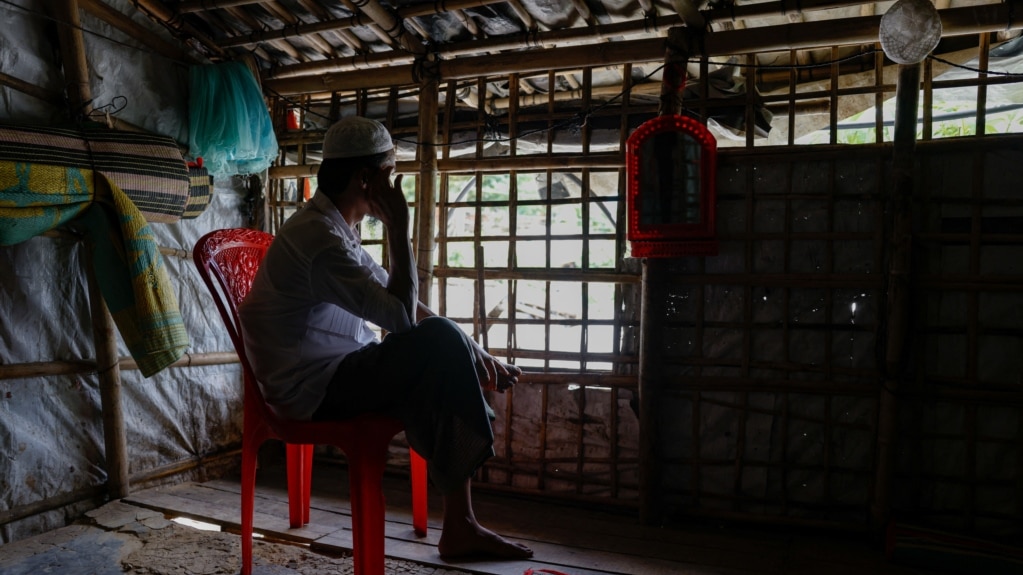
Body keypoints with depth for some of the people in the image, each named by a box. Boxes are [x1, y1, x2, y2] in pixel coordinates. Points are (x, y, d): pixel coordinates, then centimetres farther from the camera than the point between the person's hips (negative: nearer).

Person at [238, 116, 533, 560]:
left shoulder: (333, 227, 12)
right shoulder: (317, 237, -21)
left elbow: (398, 301, 11)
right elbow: (402, 316, -23)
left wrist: (469, 349, 1)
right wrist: (398, 227, -16)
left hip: (335, 373, 10)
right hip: (313, 388, -10)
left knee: (446, 362, 2)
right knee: (439, 340, -23)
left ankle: (458, 525, -1)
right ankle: (460, 525, -10)